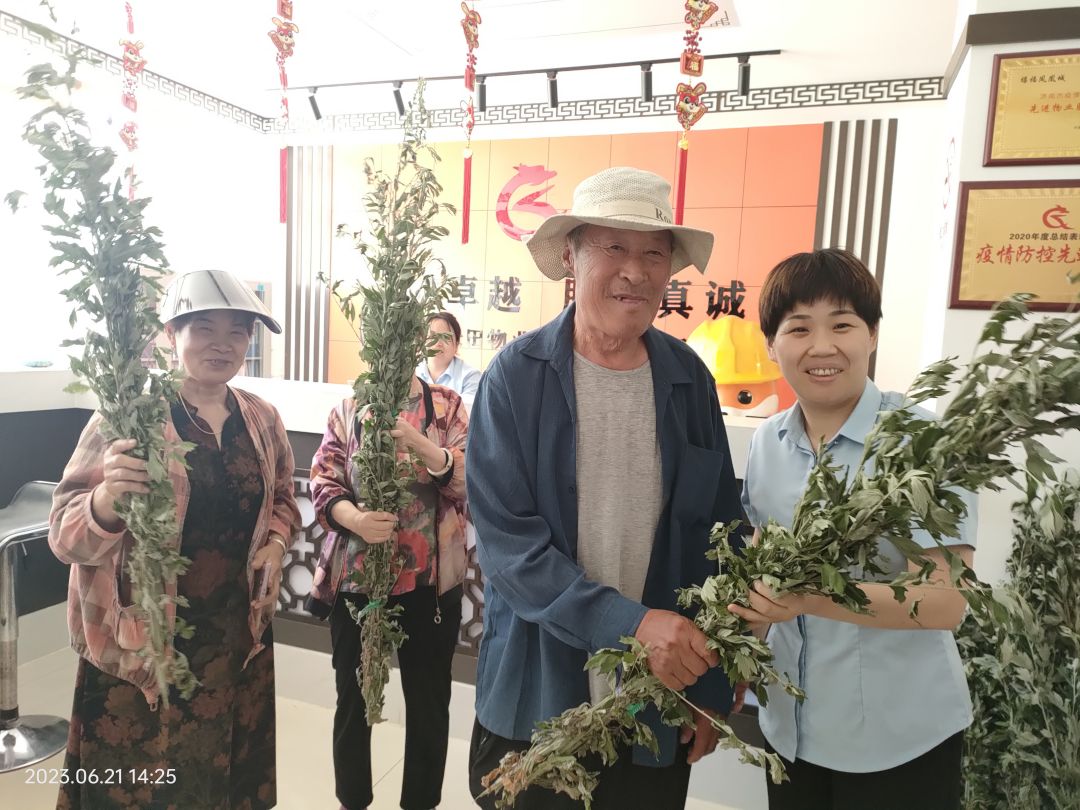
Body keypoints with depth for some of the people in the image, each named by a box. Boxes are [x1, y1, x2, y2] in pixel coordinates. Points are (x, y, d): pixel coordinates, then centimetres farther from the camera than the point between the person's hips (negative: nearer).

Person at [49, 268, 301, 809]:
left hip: (238, 633, 5)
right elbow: (64, 535, -14)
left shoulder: (261, 419, 2)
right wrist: (107, 501, -36)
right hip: (141, 641, -4)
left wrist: (276, 543, -3)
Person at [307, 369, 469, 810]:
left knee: (429, 700, 11)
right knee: (353, 696, 16)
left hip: (429, 582, -1)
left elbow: (472, 479, -10)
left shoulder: (448, 405, 0)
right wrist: (354, 518, -23)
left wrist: (419, 443, -26)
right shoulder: (348, 408, 4)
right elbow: (323, 479, -3)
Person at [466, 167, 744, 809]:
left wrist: (711, 684, 4)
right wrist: (628, 624, -25)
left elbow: (717, 538, 2)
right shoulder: (517, 377, -12)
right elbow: (506, 540, -16)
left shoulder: (690, 379, -3)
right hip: (535, 698, -2)